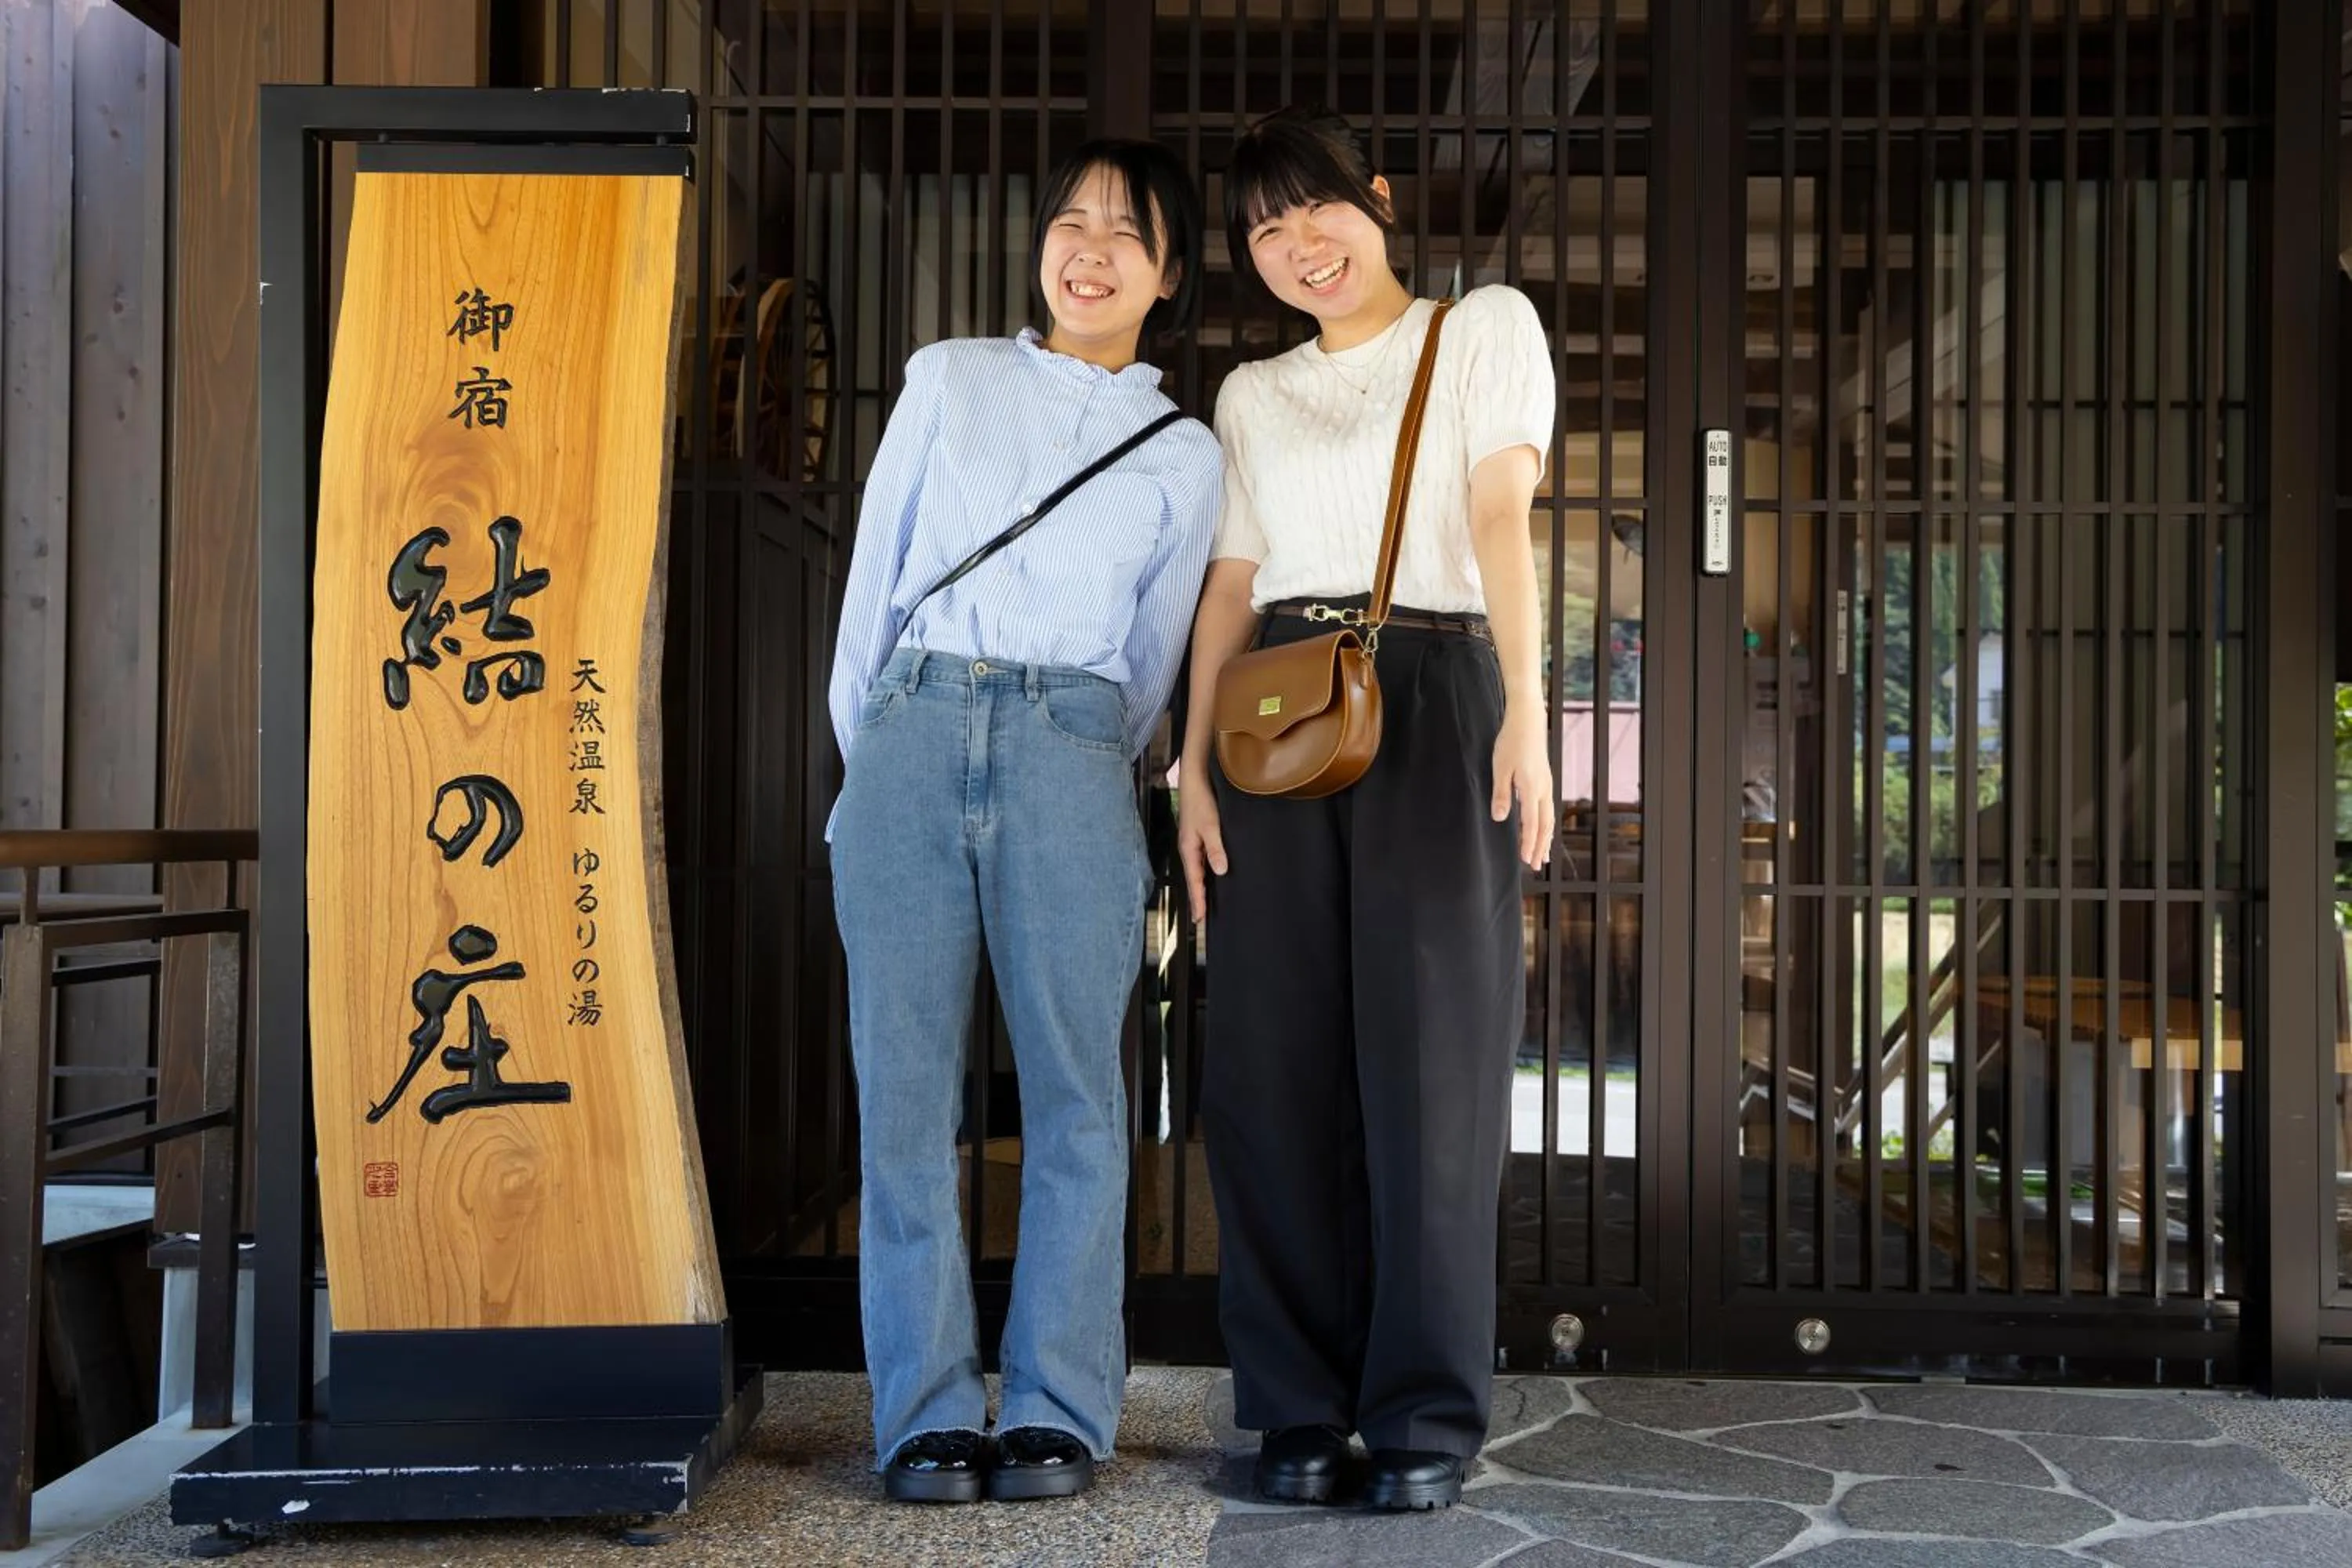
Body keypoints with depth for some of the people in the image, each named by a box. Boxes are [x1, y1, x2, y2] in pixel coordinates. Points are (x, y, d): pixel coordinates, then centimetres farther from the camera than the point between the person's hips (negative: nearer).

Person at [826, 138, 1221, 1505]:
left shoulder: (1184, 454, 13)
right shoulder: (950, 379, 14)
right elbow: (874, 579, 14)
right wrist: (870, 763, 13)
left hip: (1069, 763, 0)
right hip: (911, 739, 1)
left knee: (1074, 1089, -1)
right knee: (907, 1086, -1)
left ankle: (1057, 1411, 11)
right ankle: (927, 1412, 8)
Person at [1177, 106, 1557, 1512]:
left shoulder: (1485, 329, 9)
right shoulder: (1251, 394, 20)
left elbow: (1502, 517, -4)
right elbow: (1231, 586, 15)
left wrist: (1525, 712, -16)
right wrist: (1197, 761, 2)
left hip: (1433, 699, -3)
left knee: (1430, 1062, -4)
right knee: (1278, 1065, 0)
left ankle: (1428, 1418, 5)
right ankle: (1301, 1408, 10)